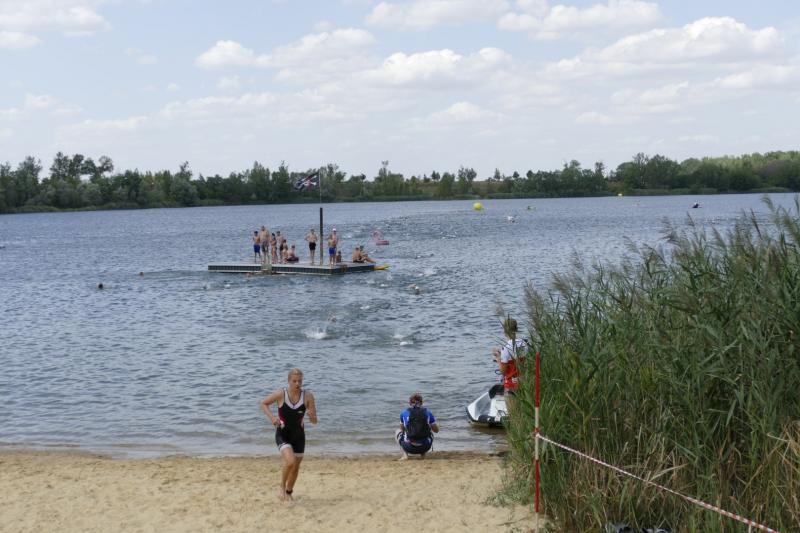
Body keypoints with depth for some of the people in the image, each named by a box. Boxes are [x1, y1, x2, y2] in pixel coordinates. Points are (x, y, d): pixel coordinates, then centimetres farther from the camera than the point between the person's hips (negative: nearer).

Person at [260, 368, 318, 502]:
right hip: (282, 435, -3)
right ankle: (282, 487, 3)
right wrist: (271, 417, -16)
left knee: (296, 467, 13)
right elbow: (263, 403, 0)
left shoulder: (308, 396, -13)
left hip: (298, 435, 3)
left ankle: (288, 493, 40)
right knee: (290, 462, -24)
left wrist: (312, 415, -31)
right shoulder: (281, 394, -16)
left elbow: (314, 421, -8)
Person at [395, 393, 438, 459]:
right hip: (425, 448, 1)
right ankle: (423, 454, 14)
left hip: (409, 448, -1)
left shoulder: (404, 414, 3)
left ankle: (405, 455, 10)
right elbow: (436, 430, 17)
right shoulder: (428, 413, 4)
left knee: (397, 432, 30)